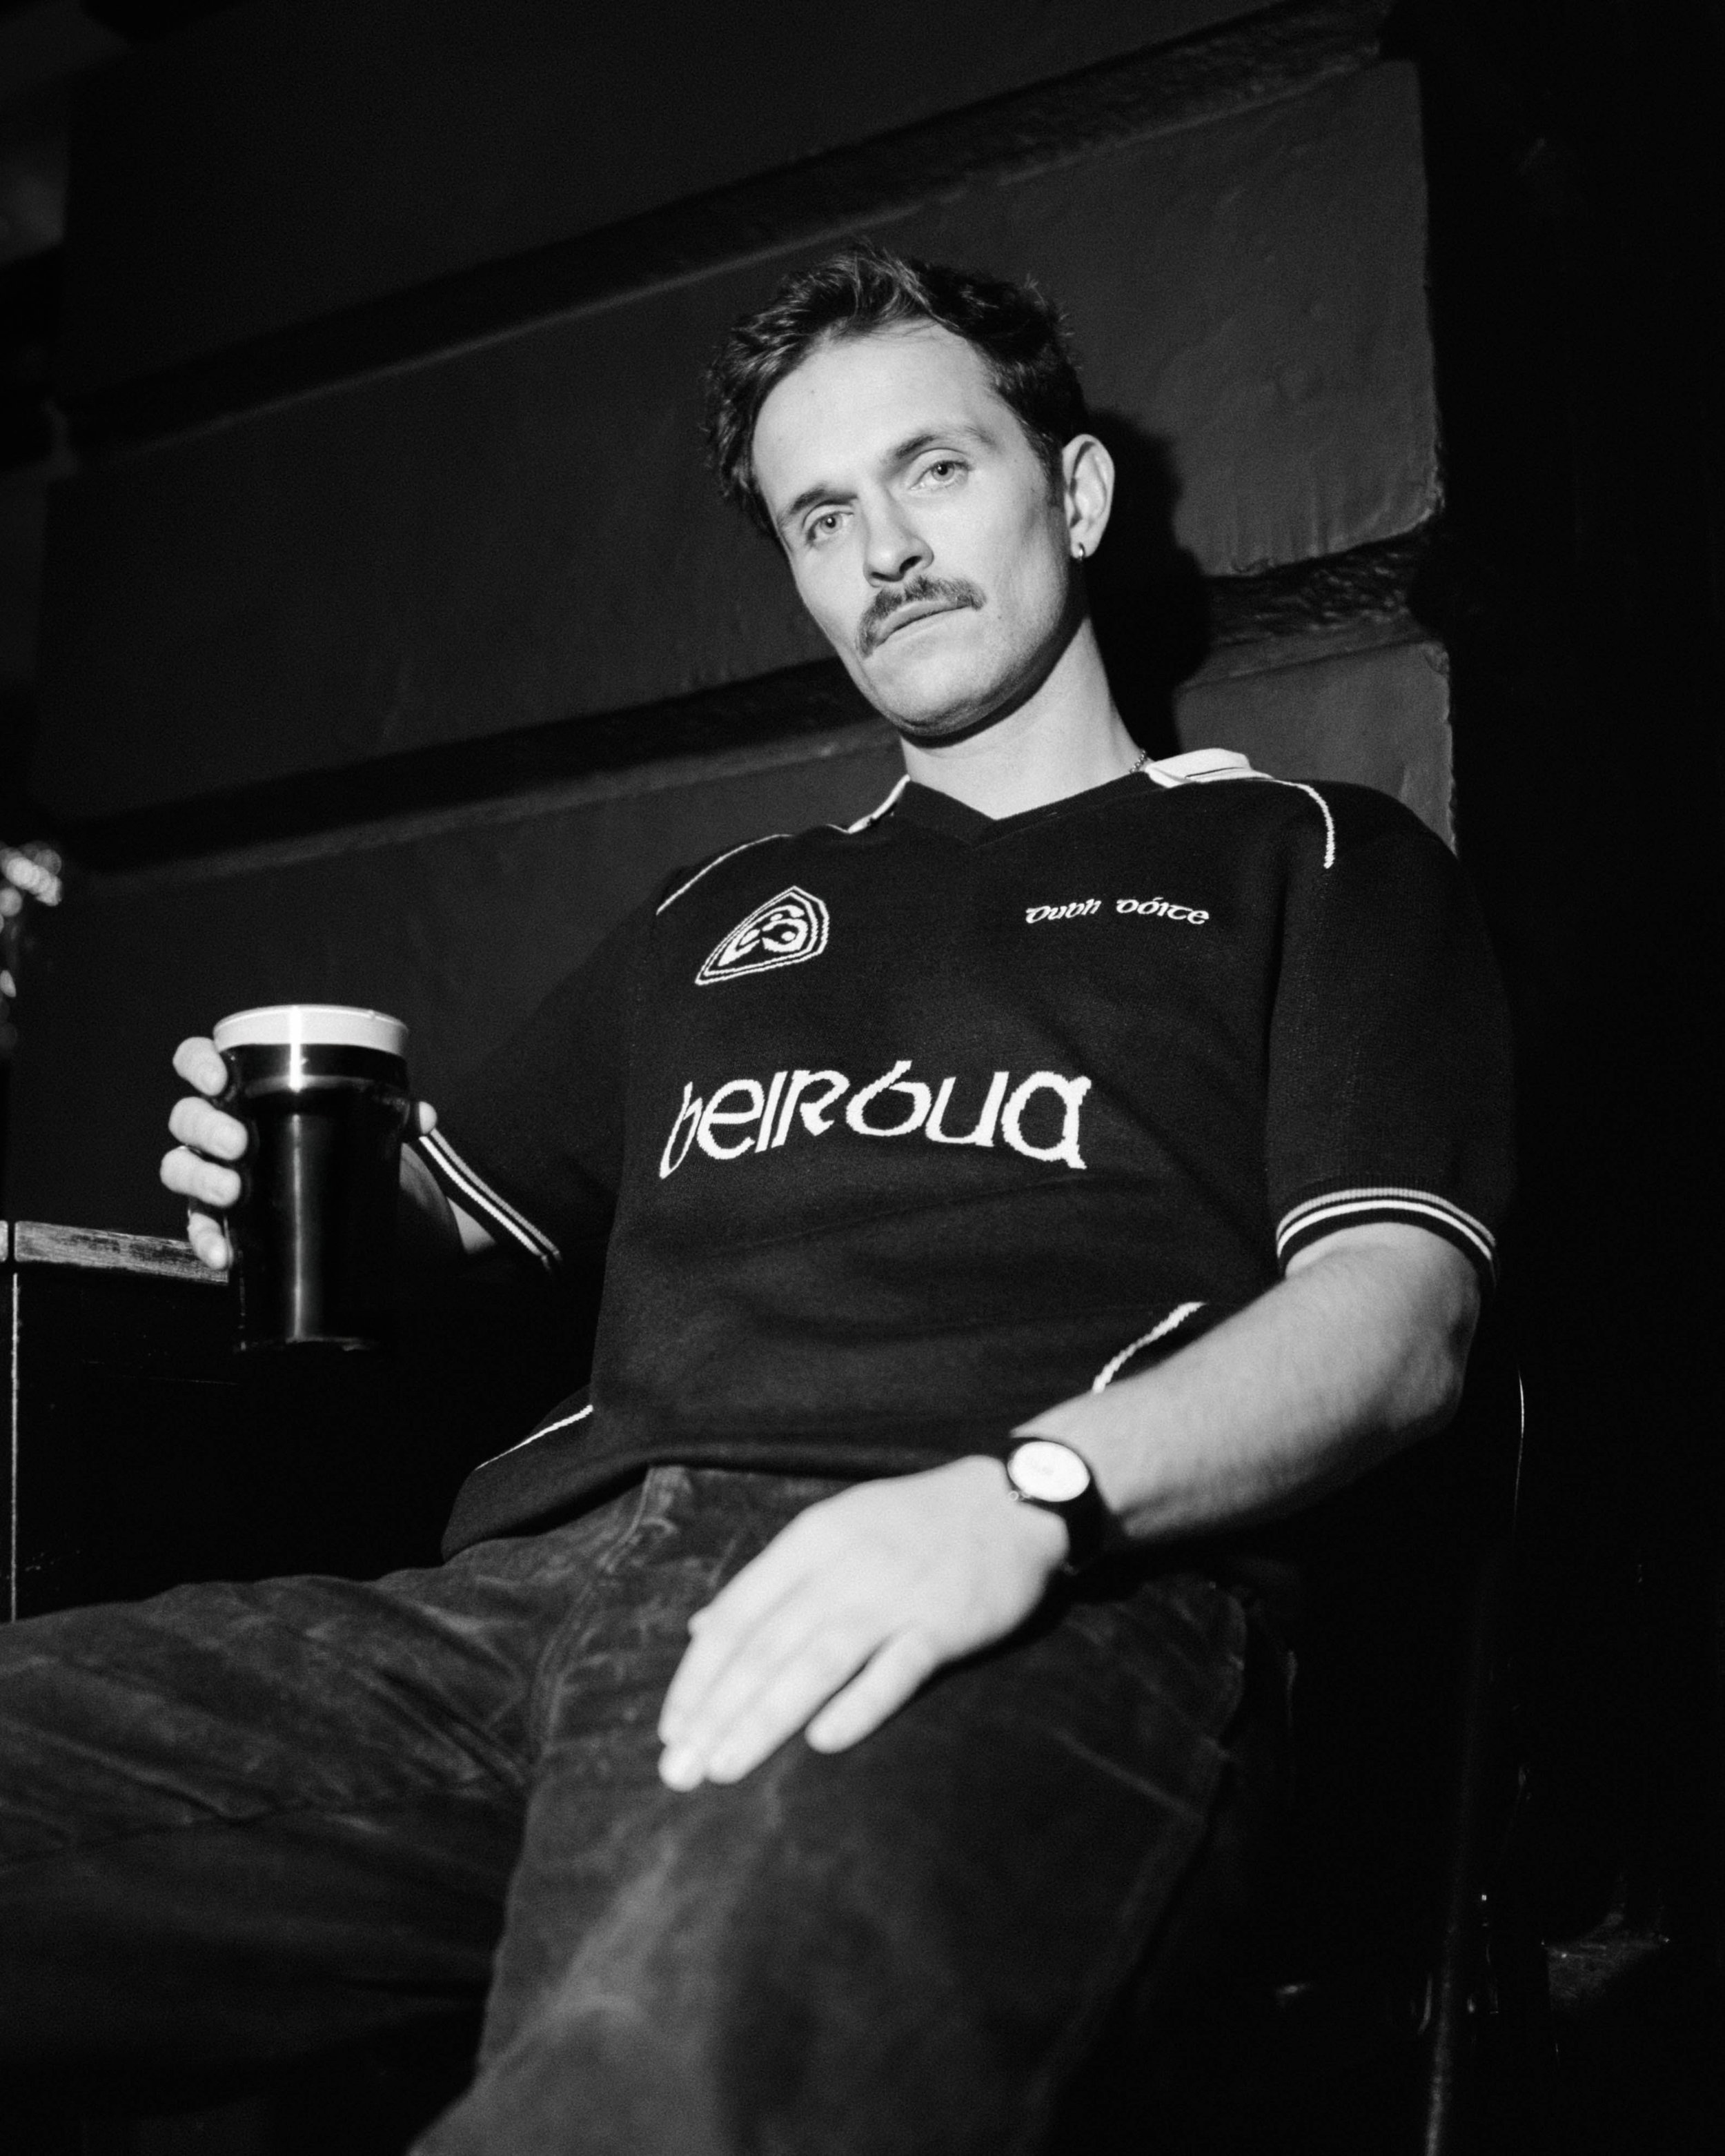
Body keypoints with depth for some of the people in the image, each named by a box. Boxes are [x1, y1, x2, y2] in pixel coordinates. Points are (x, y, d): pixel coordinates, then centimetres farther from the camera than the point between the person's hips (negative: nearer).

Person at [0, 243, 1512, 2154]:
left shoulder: (1306, 862, 19)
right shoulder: (726, 914, 34)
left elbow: (1394, 1312, 4)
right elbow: (455, 1214, 37)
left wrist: (1028, 1493, -17)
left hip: (1019, 1615, -5)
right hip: (538, 1581, 6)